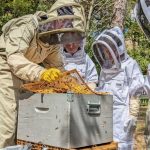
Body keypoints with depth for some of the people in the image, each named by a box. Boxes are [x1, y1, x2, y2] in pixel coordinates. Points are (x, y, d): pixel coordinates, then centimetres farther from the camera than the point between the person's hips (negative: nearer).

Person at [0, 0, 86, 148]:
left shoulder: (53, 39, 1)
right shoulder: (27, 26, -24)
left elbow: (57, 67, 12)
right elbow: (14, 59, -36)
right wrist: (41, 73, -51)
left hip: (22, 78, 8)